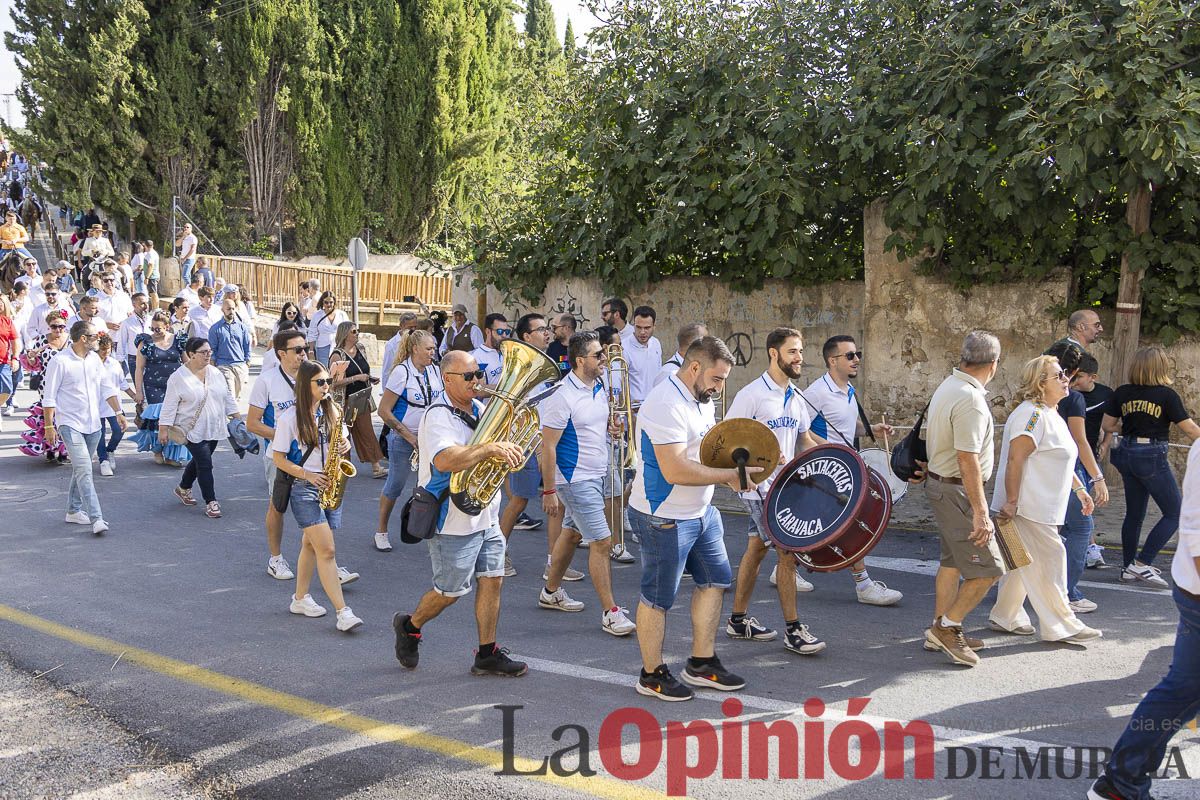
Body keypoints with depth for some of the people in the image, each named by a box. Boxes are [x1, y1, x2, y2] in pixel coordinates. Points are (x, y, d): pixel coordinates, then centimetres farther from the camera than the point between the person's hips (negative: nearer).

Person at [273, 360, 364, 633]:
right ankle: (343, 612, -14)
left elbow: (343, 441, 17)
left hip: (330, 486, 6)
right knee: (327, 550, -12)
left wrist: (345, 444, -7)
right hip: (304, 488, -6)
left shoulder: (331, 412, 6)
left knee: (311, 544, 15)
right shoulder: (290, 418, -10)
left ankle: (300, 599, 30)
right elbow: (279, 458, -7)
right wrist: (307, 475, -18)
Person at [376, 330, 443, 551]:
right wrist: (410, 437, -15)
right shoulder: (402, 372, -15)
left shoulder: (434, 370, 3)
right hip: (403, 439, -5)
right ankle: (381, 532, 22)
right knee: (395, 486, 6)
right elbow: (384, 411, -16)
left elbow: (440, 399, 18)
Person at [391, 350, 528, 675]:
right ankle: (409, 626, 31)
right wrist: (489, 448, -40)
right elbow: (445, 461, -35)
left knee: (492, 580, 8)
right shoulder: (439, 416, -18)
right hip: (453, 521, -8)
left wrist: (507, 449, -2)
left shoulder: (479, 408, 8)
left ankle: (487, 655, 18)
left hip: (485, 516, 8)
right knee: (451, 591, 5)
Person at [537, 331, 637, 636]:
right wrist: (550, 491, -19)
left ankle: (551, 591, 36)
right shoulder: (563, 396, -20)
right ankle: (610, 613, -2)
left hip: (597, 475, 9)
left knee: (572, 533, 20)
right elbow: (548, 446, -18)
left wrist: (613, 424, -2)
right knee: (601, 541, -9)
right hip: (575, 479, -9)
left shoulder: (599, 387, 5)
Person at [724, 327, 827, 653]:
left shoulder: (796, 397, 10)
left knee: (756, 550, 14)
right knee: (788, 552, -9)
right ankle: (793, 629, -1)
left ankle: (738, 620, 25)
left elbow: (805, 438, 18)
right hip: (759, 486, -8)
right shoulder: (752, 394, -15)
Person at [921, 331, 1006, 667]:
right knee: (988, 568, -4)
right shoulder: (971, 400, -23)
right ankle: (947, 627, 4)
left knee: (952, 560, 19)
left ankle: (941, 632, 27)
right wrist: (980, 511, -23)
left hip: (939, 484, 10)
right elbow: (968, 460, -25)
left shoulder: (947, 387, 7)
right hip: (958, 491, -10)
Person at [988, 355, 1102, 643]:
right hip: (1028, 507, -10)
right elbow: (1015, 460, -23)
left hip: (1042, 507, 10)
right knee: (1050, 560, -4)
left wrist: (1079, 489, 25)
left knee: (1024, 563, 15)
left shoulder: (1051, 414, 16)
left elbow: (1061, 460, 26)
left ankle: (1005, 617, 23)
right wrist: (1011, 501, -24)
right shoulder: (1032, 414, -18)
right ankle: (1062, 626, 3)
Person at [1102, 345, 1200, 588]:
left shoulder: (1122, 393, 1)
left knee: (1134, 513, 16)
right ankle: (1142, 563, -5)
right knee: (1174, 513, 4)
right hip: (1152, 456, -6)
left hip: (1127, 454, 6)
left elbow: (1107, 425, 7)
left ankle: (1129, 567, 21)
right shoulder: (1166, 395, -12)